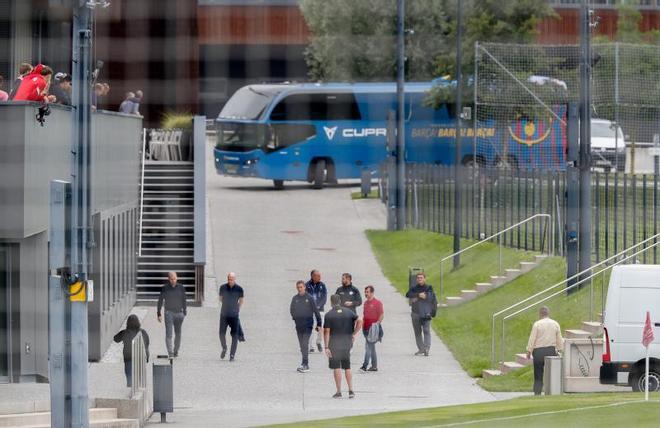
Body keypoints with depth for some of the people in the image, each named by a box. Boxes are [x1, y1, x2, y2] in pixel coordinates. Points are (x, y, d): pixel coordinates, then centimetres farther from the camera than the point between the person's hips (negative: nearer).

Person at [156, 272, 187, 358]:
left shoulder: (181, 288, 3)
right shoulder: (165, 288, -2)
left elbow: (184, 301, 11)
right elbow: (160, 301, 3)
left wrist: (184, 312, 8)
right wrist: (159, 314, 0)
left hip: (179, 313, 2)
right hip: (169, 313, -2)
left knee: (178, 334, 8)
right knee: (169, 334, -10)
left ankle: (176, 351, 21)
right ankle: (170, 353, -13)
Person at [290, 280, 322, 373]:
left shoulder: (309, 298, -3)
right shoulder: (295, 298, 8)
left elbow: (316, 311, -1)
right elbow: (291, 310, 19)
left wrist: (319, 324, -2)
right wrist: (294, 316, 3)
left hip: (308, 325, -5)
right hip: (298, 325, 5)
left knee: (305, 344, -14)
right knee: (302, 345, 9)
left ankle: (304, 364, -17)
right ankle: (306, 365, 16)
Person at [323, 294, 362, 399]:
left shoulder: (329, 315, -8)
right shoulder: (348, 312, 3)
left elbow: (326, 332, -10)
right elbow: (359, 322, -6)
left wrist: (326, 347, -10)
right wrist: (353, 334, 2)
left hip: (334, 344, -4)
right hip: (346, 343, 4)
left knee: (336, 368, 2)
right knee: (347, 368, 12)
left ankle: (339, 392, 1)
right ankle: (351, 390, 5)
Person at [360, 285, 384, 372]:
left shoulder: (377, 303, -8)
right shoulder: (366, 302, 15)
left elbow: (382, 315, -9)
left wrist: (377, 324, -13)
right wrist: (362, 323, 14)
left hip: (373, 329, -8)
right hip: (366, 328, 8)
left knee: (368, 346, -13)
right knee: (371, 347, 12)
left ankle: (365, 365, -17)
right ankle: (374, 366, 17)